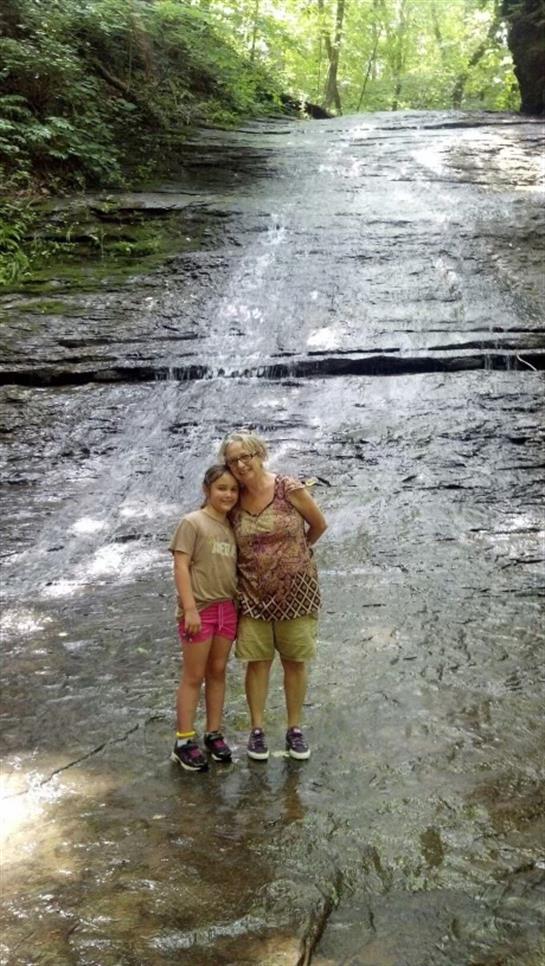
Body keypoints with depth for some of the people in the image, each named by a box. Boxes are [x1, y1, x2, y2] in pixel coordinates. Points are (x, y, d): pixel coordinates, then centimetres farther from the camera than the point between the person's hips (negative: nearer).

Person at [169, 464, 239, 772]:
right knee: (193, 676, 1)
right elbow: (181, 567, -13)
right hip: (200, 609, -5)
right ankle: (184, 742, 8)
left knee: (218, 672, 12)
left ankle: (214, 733, 23)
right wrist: (190, 608, -18)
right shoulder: (193, 523, -8)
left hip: (227, 608, 6)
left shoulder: (232, 526, 10)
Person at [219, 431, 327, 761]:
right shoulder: (235, 501, -1)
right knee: (257, 661, 4)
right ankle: (257, 729, 15)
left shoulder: (290, 489, -10)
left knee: (296, 661, 7)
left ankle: (295, 729, 18)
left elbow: (319, 525, 5)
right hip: (253, 594, 2)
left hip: (295, 590, -2)